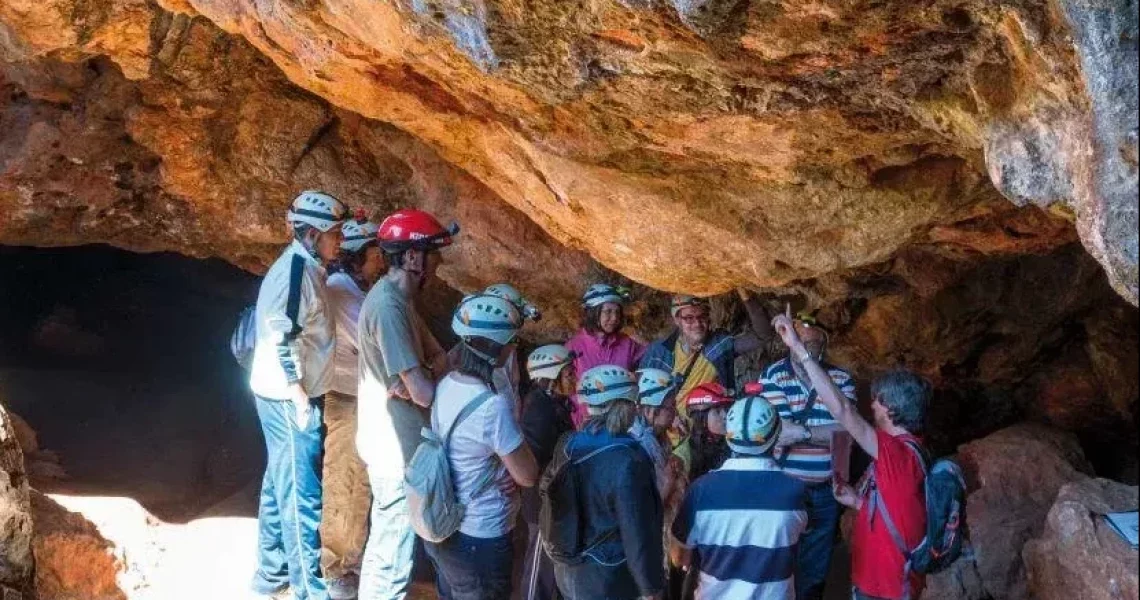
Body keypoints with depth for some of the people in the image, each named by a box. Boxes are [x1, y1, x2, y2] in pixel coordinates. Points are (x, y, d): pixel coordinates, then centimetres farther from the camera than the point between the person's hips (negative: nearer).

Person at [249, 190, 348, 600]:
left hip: (287, 396, 10)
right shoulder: (296, 270, -19)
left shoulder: (304, 268, 11)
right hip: (288, 398, -10)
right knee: (300, 493, -4)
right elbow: (281, 340, -23)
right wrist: (302, 401, -21)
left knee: (280, 484, 18)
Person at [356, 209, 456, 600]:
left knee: (385, 543, 23)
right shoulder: (388, 306, -24)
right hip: (397, 449, -10)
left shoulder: (398, 299, 8)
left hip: (394, 444, 10)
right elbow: (424, 393, -26)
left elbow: (437, 357, 10)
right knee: (394, 556, -1)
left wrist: (411, 383, -10)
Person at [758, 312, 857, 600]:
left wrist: (800, 431, -17)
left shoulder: (841, 378, 0)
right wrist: (826, 430, -15)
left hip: (826, 492, 3)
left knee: (815, 570, 16)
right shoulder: (774, 375, -9)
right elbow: (780, 432, -18)